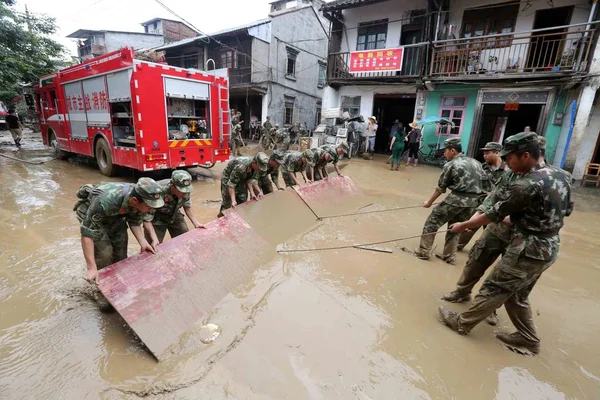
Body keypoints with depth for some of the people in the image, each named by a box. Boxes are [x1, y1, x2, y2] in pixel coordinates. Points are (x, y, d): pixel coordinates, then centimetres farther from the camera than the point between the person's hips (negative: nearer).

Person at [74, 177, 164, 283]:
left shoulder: (141, 199, -27)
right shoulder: (106, 201, -43)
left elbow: (135, 222, -8)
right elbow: (87, 232, -35)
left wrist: (143, 243, -20)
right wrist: (92, 268, -34)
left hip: (116, 213, 5)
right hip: (89, 211, -4)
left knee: (121, 252, 4)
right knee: (104, 253, -13)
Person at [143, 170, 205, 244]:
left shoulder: (185, 190, -22)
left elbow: (187, 207, -1)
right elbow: (147, 219, -29)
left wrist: (196, 223, -3)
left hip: (174, 215, 4)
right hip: (157, 218, -4)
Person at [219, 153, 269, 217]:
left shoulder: (254, 166, -20)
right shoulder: (240, 167, -41)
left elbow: (249, 179, -8)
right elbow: (231, 184, -36)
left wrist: (252, 193, -17)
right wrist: (233, 200, -41)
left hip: (241, 179, 6)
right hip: (228, 179, -6)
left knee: (243, 201, 6)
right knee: (227, 202, -3)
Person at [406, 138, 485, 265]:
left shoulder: (451, 165, -4)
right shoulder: (476, 163, 15)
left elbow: (441, 188, 0)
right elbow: (482, 182, 16)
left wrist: (429, 202, 12)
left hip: (456, 199, -7)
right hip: (473, 202, 7)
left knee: (432, 222, 6)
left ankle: (424, 251, 8)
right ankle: (450, 256, 24)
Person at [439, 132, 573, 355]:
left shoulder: (525, 186, -24)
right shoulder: (561, 176, 3)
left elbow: (495, 214, -16)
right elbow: (567, 210, 16)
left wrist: (464, 225, -4)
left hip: (528, 251, -8)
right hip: (549, 249, 8)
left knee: (493, 290, 4)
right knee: (517, 296, 21)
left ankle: (463, 323, 19)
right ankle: (528, 340, 32)